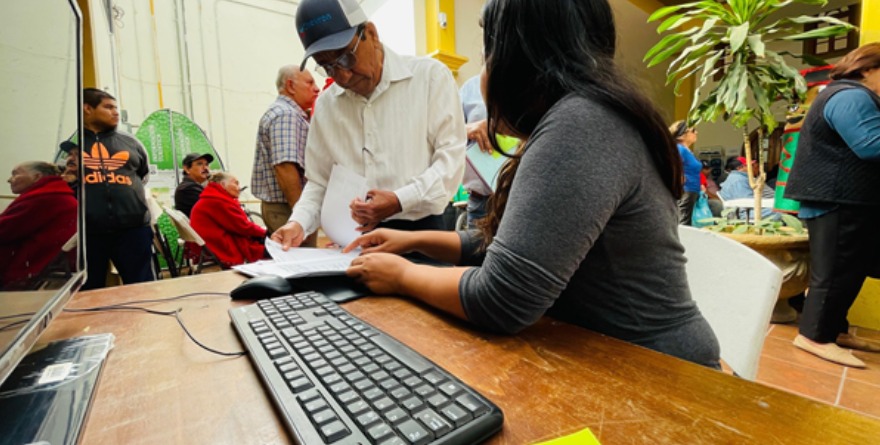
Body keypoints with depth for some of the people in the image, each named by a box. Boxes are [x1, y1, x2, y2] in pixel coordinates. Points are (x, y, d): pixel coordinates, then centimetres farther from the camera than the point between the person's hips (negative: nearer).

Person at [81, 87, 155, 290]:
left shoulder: (130, 142, 14)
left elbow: (143, 174, 25)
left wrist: (131, 193, 15)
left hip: (133, 226, 2)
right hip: (86, 230, -1)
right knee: (89, 292, 9)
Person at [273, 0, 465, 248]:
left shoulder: (430, 76, 0)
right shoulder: (325, 105, 11)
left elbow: (451, 155, -6)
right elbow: (319, 181, 14)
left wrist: (400, 201, -18)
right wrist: (299, 223, -5)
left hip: (421, 232, -2)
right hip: (355, 242, 3)